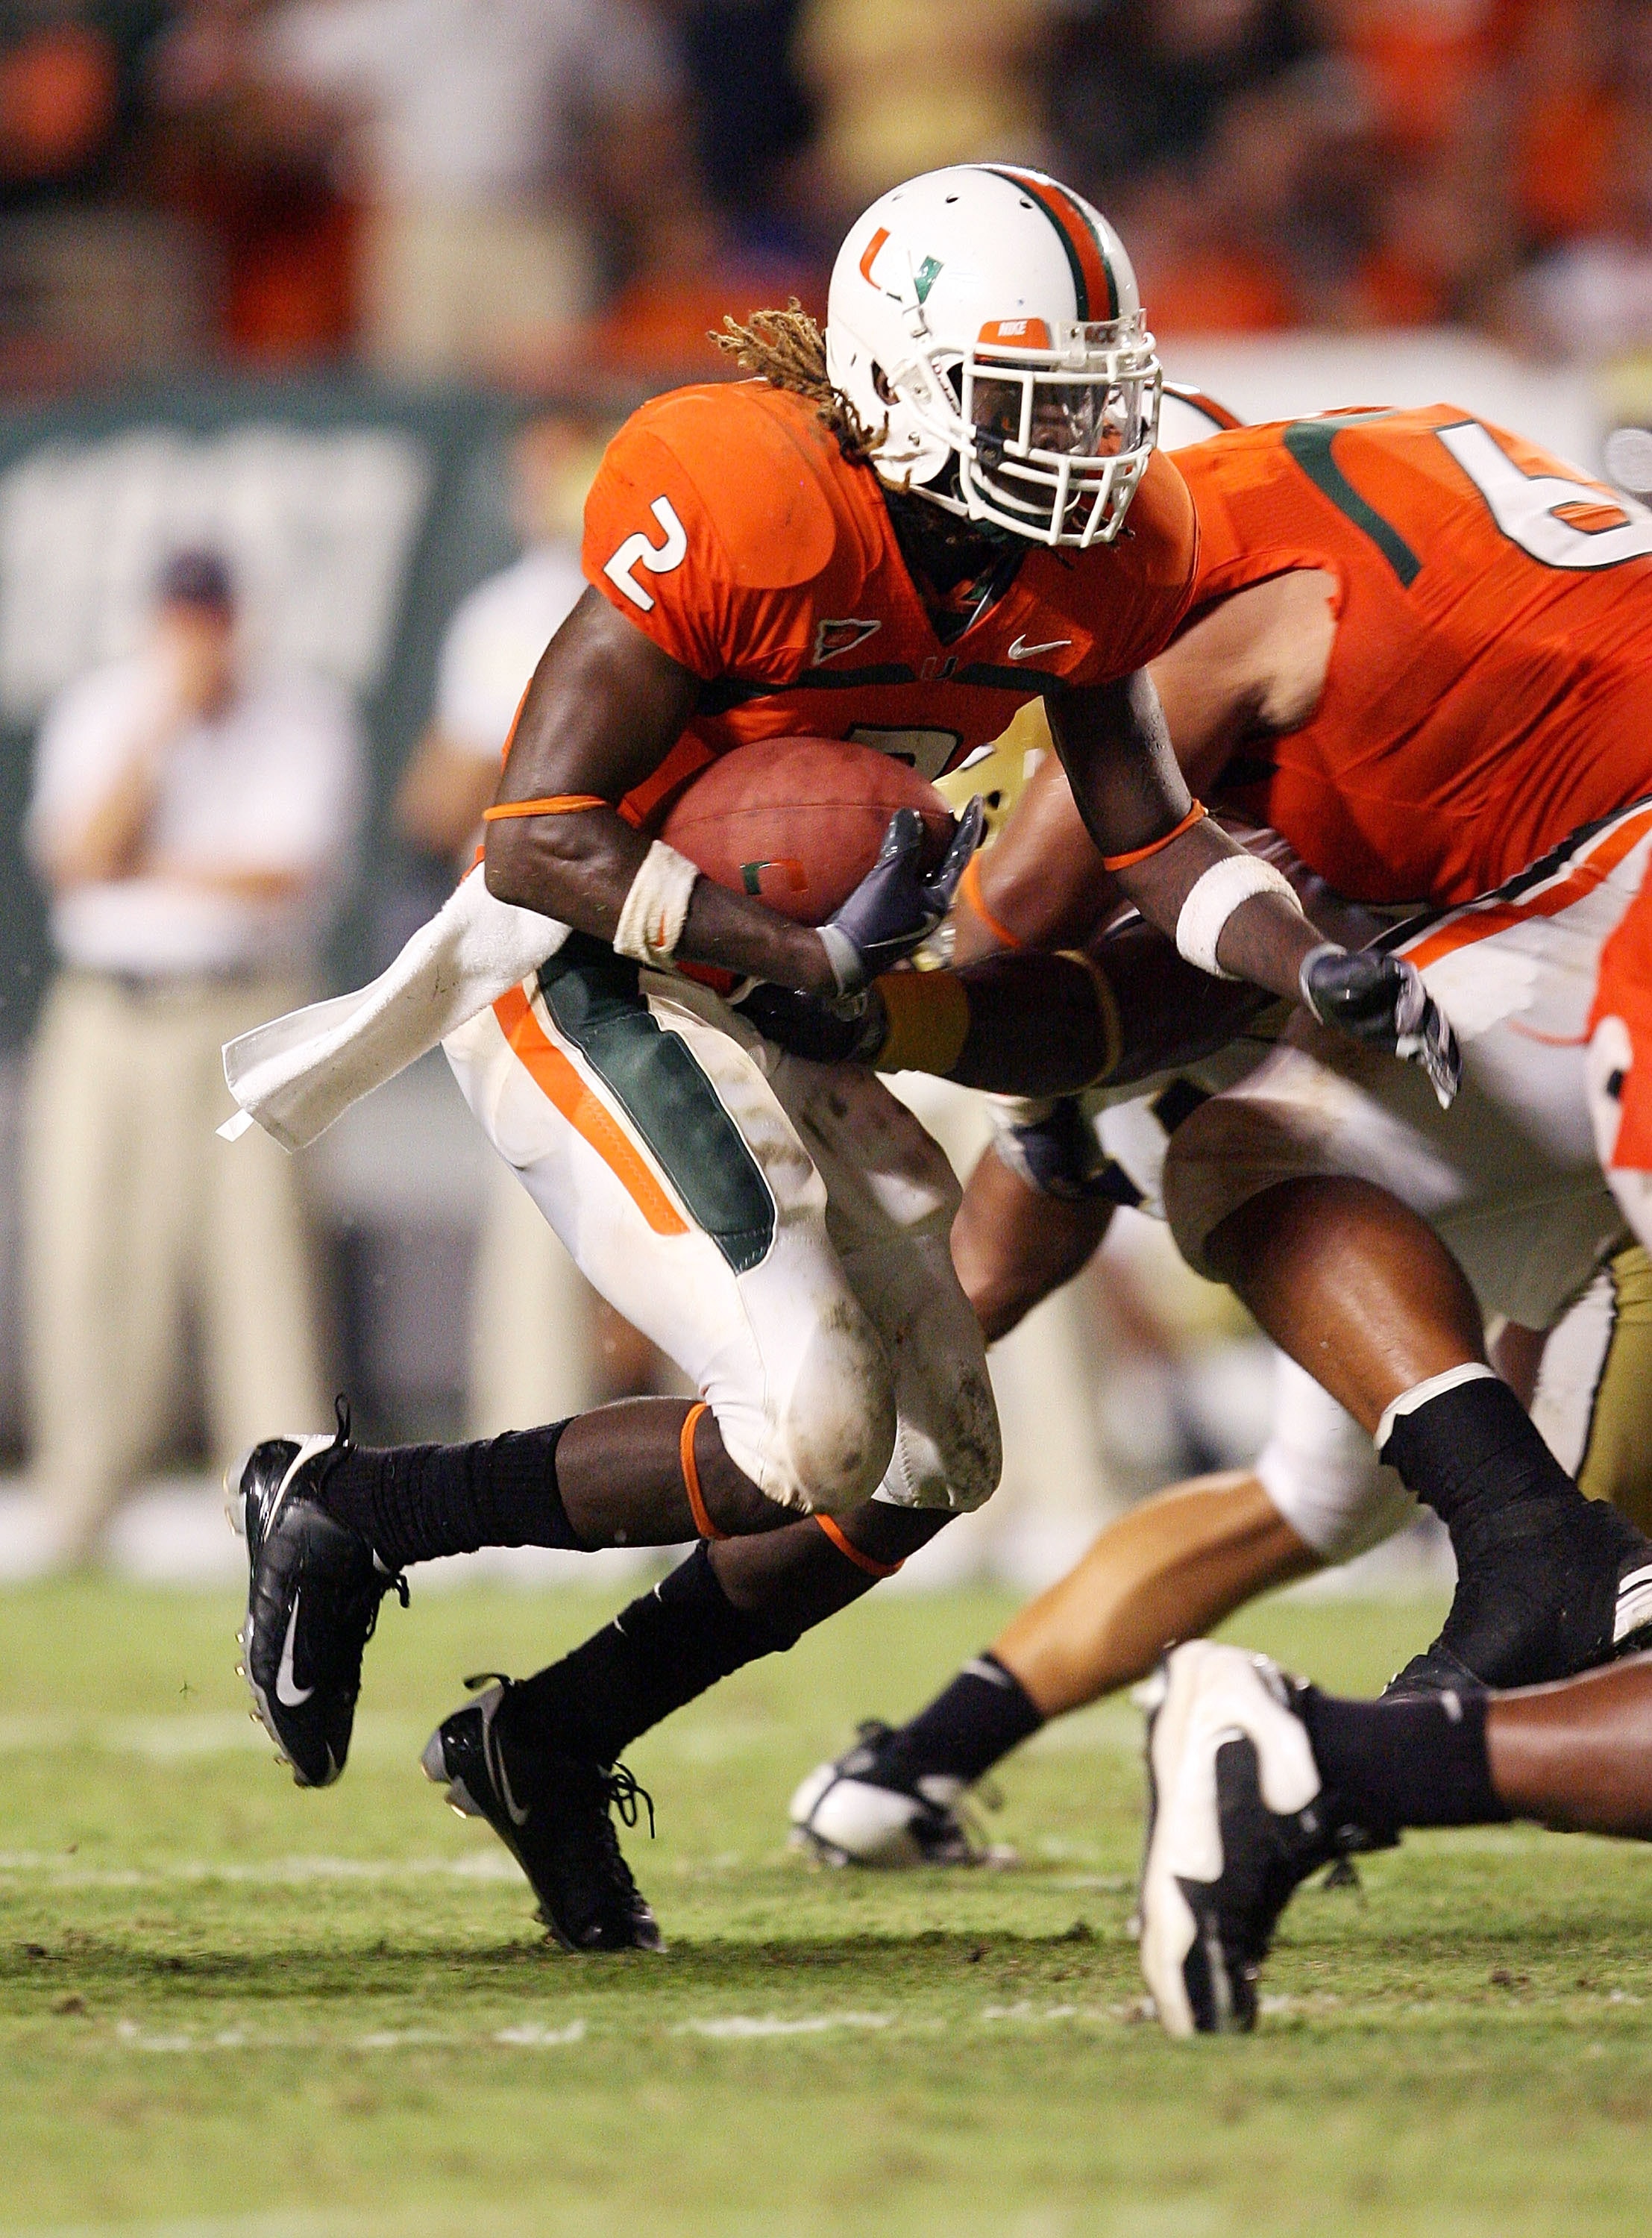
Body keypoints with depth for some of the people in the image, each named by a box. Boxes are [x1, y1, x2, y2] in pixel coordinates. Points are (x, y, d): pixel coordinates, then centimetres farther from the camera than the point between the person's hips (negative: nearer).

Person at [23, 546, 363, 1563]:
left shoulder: (306, 719, 2)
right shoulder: (97, 712, 10)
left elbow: (285, 871, -9)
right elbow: (76, 859, -4)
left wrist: (143, 868, -5)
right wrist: (157, 731, -11)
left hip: (245, 1018, -3)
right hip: (103, 1021, 3)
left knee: (258, 1254, -12)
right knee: (90, 1259, 0)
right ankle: (78, 1532, 6)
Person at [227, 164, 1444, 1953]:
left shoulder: (1092, 564, -4)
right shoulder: (739, 511, -27)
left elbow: (1153, 839, 3)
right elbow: (532, 839, -24)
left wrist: (1314, 970, -16)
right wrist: (811, 956, -31)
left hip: (765, 1003, 9)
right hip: (576, 978, -9)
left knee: (929, 1462, 8)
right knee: (808, 1439, -20)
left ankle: (545, 1744, 23)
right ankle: (342, 1509, -2)